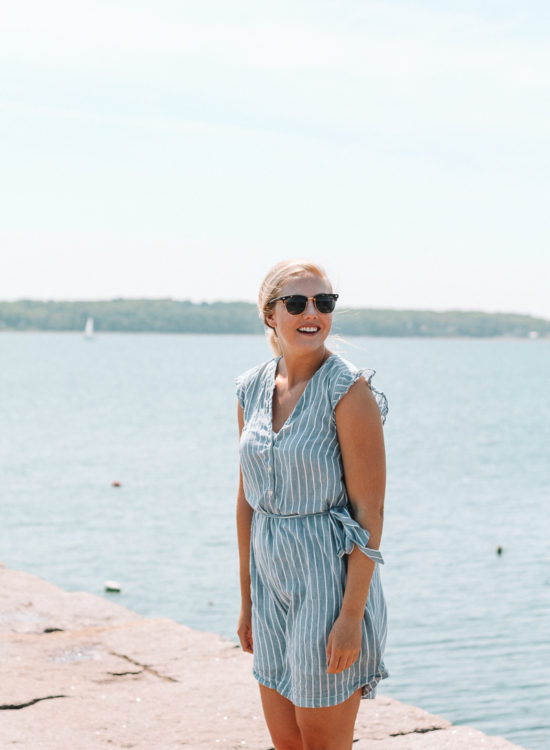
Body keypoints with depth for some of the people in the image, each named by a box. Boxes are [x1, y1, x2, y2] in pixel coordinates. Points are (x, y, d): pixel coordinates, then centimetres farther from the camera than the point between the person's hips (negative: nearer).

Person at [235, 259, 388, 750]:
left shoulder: (349, 390, -15)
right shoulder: (253, 388, 5)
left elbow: (369, 511, -16)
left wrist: (351, 616, -19)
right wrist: (247, 598, 14)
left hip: (332, 579, -6)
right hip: (274, 579, 6)